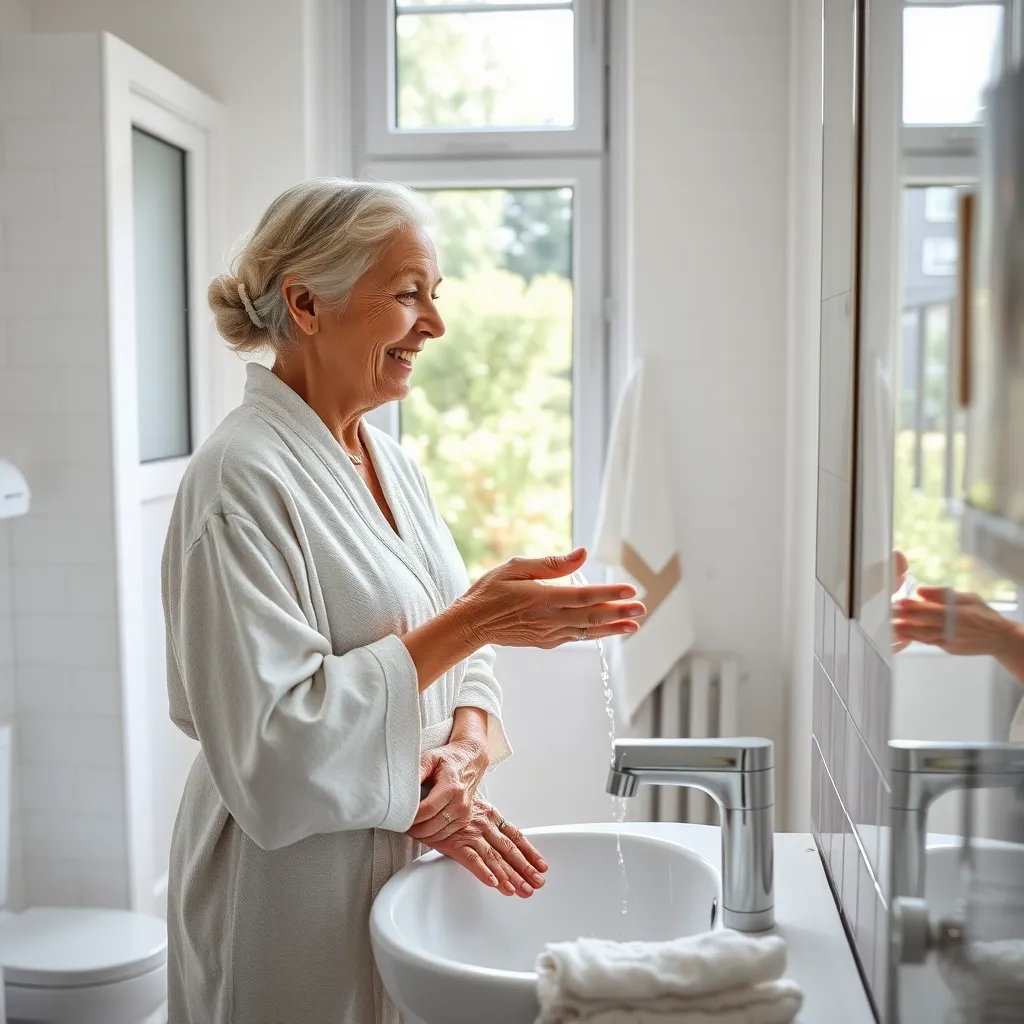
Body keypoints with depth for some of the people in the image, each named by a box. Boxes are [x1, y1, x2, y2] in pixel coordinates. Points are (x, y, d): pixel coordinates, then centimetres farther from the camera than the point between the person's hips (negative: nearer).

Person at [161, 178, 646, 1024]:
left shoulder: (391, 462, 6)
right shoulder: (242, 476, -19)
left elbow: (458, 653, 8)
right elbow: (268, 748, -24)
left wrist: (468, 744, -14)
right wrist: (470, 621, -25)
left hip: (415, 858, 7)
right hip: (299, 899, -7)